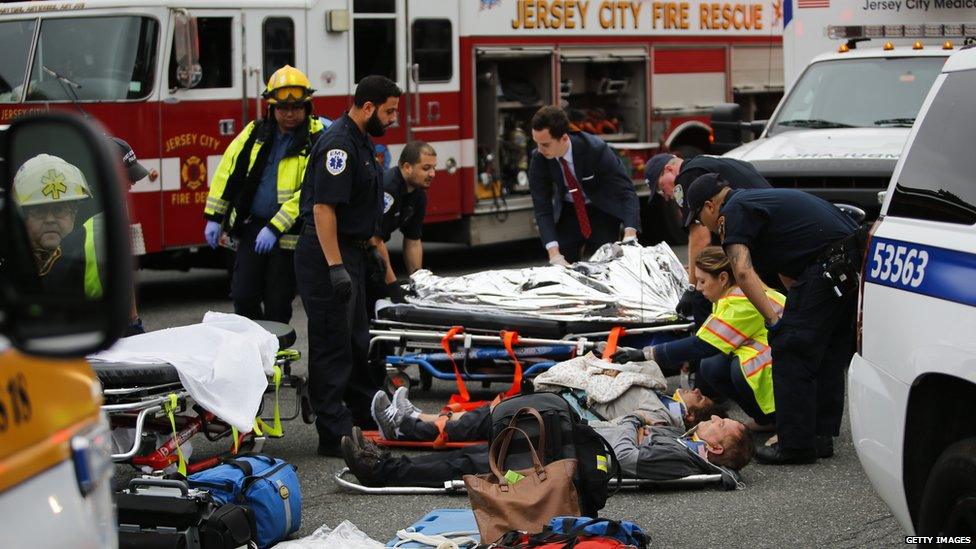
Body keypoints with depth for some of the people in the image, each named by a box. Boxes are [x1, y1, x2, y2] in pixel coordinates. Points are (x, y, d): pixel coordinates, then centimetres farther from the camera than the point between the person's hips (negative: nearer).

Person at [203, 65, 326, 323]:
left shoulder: (315, 141, -10)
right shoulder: (255, 133, 7)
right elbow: (227, 171, 11)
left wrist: (275, 229, -21)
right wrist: (214, 217, 7)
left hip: (288, 235, -4)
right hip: (251, 227, 4)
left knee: (277, 306, 4)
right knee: (243, 297, 2)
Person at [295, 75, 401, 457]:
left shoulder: (360, 142, 14)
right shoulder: (338, 143, -19)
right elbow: (323, 207, -25)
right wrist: (335, 268, -28)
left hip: (351, 253, 11)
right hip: (328, 254, -11)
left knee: (356, 341, 18)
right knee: (332, 344, -6)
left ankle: (367, 418, 28)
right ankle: (335, 435, -4)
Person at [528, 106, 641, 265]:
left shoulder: (596, 149, -30)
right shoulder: (539, 158, -21)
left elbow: (626, 192, -28)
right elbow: (542, 208, -20)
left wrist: (630, 234, -43)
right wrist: (554, 253, -32)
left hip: (602, 210, -2)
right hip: (567, 212, 2)